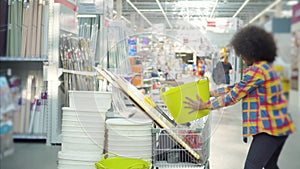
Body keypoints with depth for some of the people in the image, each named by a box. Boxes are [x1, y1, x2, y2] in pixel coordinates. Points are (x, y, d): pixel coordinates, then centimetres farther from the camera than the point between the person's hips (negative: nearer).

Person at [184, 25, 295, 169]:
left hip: (269, 128, -10)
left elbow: (233, 96, -16)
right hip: (280, 126, 10)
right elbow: (237, 87, 16)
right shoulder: (266, 67, 14)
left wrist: (203, 105, -9)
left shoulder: (256, 70, -17)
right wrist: (211, 92, 14)